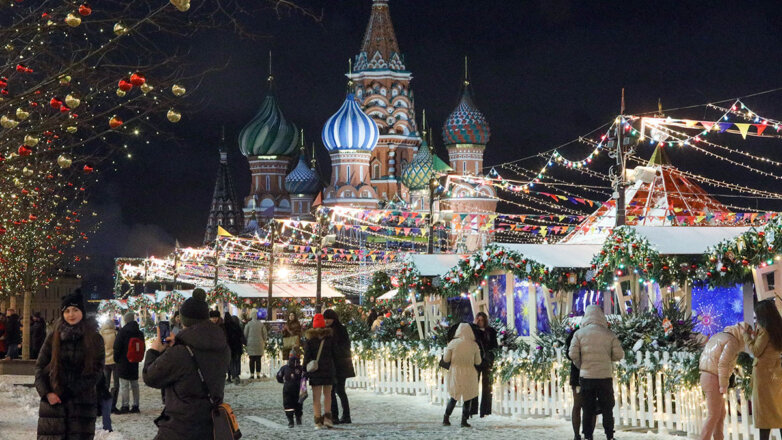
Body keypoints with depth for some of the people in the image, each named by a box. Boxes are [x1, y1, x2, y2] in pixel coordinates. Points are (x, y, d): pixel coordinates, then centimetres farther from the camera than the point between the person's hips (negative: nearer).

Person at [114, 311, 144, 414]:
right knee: (135, 384, 12)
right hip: (135, 363, 6)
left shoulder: (122, 331, -12)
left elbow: (117, 347, -11)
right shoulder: (139, 333, 7)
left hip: (123, 362, -6)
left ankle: (125, 406, -7)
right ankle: (135, 405, 14)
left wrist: (116, 359, 1)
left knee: (124, 385, -4)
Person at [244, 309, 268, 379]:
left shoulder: (248, 324, -2)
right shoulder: (261, 324, 2)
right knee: (258, 360, 4)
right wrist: (264, 342, 19)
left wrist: (246, 342, 15)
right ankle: (258, 374, 2)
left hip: (251, 344, -1)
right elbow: (265, 334, 6)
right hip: (259, 344, 1)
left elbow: (245, 334, 1)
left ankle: (252, 374, -2)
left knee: (252, 360, 1)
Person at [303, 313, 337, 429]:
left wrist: (305, 372, 2)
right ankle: (327, 417, 4)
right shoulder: (330, 338, 0)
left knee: (316, 396, 3)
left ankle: (318, 420, -1)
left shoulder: (310, 340, -3)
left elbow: (306, 357, -3)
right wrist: (335, 372, 10)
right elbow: (334, 354, 3)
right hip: (329, 369, 1)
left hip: (315, 371, -1)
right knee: (327, 394, 15)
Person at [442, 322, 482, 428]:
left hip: (455, 373, 1)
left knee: (454, 398, 16)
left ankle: (446, 419, 12)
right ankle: (464, 421, 8)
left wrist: (447, 348, 14)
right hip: (469, 375, -1)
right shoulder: (474, 345, -6)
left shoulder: (453, 343, -7)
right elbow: (478, 362, 2)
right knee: (467, 399, 11)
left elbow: (446, 359, -2)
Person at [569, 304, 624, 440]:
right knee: (607, 409, 10)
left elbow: (573, 354, -7)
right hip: (605, 376, 0)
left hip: (586, 376, 0)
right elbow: (619, 355, -4)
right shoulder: (609, 334, -2)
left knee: (588, 409, 8)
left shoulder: (579, 333, -2)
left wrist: (580, 367, 9)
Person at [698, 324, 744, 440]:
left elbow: (703, 357, 18)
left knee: (721, 413, 16)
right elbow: (723, 364, -22)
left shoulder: (717, 337, 18)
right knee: (714, 416, -4)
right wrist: (724, 385, -17)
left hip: (706, 378, 9)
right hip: (714, 381, -9)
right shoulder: (732, 342, -11)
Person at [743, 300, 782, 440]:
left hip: (763, 372, -7)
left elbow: (756, 351, -13)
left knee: (765, 410, -7)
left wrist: (747, 335, -3)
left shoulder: (765, 330, -13)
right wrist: (755, 336, 19)